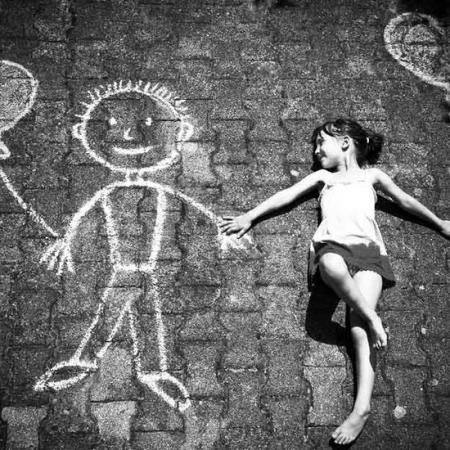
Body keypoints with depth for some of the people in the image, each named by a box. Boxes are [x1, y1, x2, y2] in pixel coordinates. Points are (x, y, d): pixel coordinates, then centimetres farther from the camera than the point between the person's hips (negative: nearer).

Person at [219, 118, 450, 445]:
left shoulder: (371, 175, 29)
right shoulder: (323, 176, 31)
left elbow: (406, 201, 36)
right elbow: (287, 195, 22)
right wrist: (250, 216, 12)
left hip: (369, 247, -1)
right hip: (332, 243, 1)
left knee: (359, 323, -22)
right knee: (332, 265, -41)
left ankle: (362, 407, -30)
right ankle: (374, 320, -27)